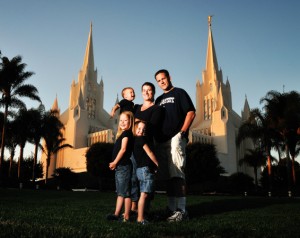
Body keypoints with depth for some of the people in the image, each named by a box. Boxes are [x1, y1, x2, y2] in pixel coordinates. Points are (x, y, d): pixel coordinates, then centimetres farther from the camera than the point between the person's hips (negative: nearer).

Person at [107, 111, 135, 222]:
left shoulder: (127, 133, -9)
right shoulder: (122, 134, 18)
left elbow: (123, 149, -16)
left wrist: (115, 162, -11)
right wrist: (114, 164, 8)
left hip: (124, 166, -10)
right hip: (120, 166, 10)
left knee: (125, 192, -5)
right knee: (120, 193, 13)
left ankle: (126, 216, -1)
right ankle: (116, 214, 20)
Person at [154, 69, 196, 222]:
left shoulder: (179, 93, 6)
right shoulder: (159, 100, 23)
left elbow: (191, 112, -4)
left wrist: (182, 132, -12)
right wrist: (156, 137, 10)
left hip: (176, 139, -7)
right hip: (161, 141, 7)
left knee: (177, 174, -12)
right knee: (168, 176, 8)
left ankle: (181, 210, -10)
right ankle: (172, 209, 14)